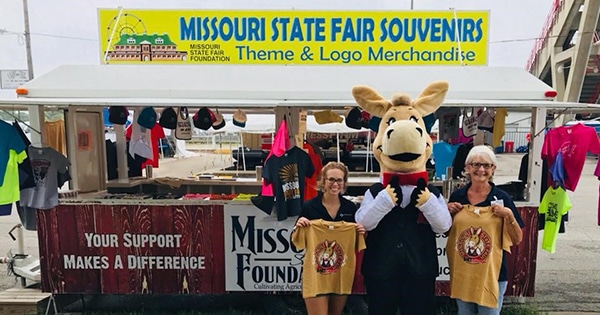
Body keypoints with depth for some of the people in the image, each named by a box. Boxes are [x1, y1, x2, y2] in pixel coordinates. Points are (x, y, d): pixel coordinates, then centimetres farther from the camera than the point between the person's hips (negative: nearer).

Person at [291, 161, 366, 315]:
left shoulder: (351, 207, 1)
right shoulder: (309, 206, -8)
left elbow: (356, 242, 12)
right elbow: (297, 243, -1)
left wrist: (360, 233, -8)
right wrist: (299, 226, -20)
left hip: (342, 273, 4)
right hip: (315, 273, -3)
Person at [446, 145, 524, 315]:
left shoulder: (502, 198, -8)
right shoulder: (457, 196, -1)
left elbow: (517, 240, -4)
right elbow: (446, 231, 10)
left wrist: (509, 216, -19)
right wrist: (448, 212, -7)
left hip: (492, 273, -2)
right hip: (462, 273, 3)